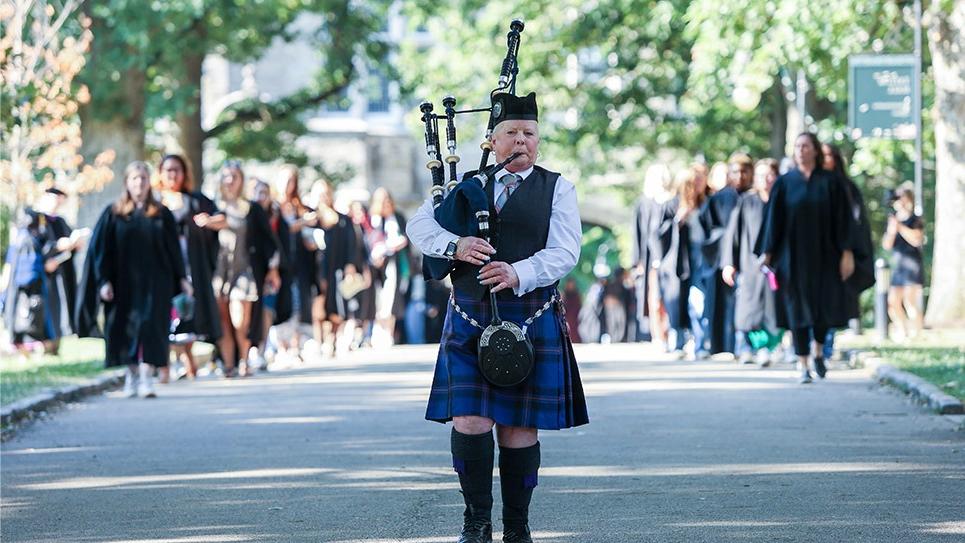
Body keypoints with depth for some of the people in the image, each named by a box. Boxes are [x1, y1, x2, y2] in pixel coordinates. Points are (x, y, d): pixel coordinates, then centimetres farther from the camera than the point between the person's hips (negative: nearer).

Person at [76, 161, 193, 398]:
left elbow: (173, 249, 9)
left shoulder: (161, 215, 7)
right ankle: (131, 375, 15)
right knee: (127, 328, 4)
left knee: (150, 325, -11)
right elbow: (101, 249, 2)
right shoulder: (113, 215, 4)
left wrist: (181, 278, 5)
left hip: (154, 282, -1)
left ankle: (147, 376, -16)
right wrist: (103, 281, -7)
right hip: (124, 282, 1)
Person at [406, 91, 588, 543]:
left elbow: (564, 252, -5)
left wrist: (519, 274, -23)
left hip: (530, 323, -1)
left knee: (519, 428, 2)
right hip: (469, 320, 1)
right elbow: (418, 225, 7)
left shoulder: (557, 189, 6)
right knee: (469, 421, -8)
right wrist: (453, 246, -14)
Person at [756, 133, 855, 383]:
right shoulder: (785, 183, 3)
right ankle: (803, 365, 1)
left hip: (823, 256, 0)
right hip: (793, 256, 0)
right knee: (798, 308, -3)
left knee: (825, 306, 0)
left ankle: (818, 351, 27)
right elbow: (773, 219, 3)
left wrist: (846, 252, -6)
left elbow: (842, 219, 1)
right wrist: (767, 253, -4)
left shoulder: (829, 183, 2)